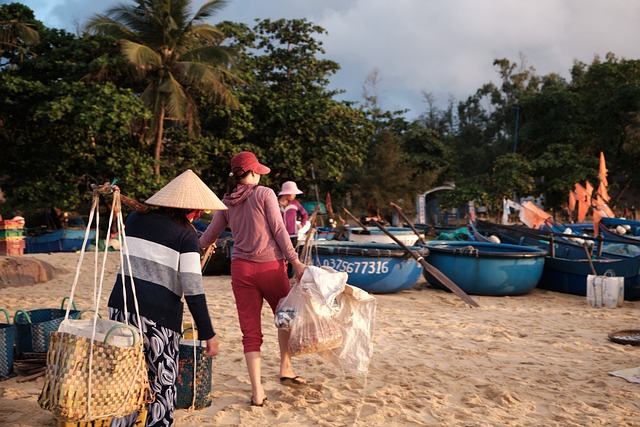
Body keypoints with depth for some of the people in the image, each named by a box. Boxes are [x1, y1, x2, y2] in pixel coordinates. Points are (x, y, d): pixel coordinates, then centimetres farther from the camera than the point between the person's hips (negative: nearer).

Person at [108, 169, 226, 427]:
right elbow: (192, 289, -12)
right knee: (163, 385, 11)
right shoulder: (186, 235, -5)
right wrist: (208, 334, -8)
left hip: (121, 307, 5)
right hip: (158, 317, -5)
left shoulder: (135, 219, 10)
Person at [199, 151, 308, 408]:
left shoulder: (226, 203, 9)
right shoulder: (265, 194, -3)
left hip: (241, 268, 3)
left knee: (250, 331, 6)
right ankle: (285, 369, 24)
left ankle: (257, 392, 4)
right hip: (270, 266, -3)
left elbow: (208, 236, 14)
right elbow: (279, 231, -7)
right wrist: (295, 261, -4)